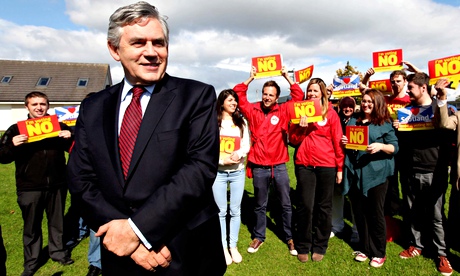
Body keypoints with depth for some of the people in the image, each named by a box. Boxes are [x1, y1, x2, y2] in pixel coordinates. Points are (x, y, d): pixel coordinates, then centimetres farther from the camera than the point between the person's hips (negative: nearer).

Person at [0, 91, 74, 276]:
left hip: (57, 185, 1)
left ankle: (58, 252, 31)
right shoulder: (16, 130, 3)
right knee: (31, 226, 10)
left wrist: (70, 138, -12)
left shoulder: (59, 126, 7)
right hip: (29, 187, -1)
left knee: (57, 222, 14)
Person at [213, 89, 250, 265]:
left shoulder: (241, 122, 7)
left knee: (235, 210, 10)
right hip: (218, 171, -2)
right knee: (221, 211, 7)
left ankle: (233, 246, 25)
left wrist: (239, 153, -18)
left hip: (238, 171, 3)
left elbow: (246, 145, 2)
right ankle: (223, 248, 21)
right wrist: (223, 159, -17)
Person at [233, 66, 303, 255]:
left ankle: (289, 237, 28)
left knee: (286, 204, 11)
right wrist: (251, 78, -5)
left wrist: (287, 77, -6)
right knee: (260, 205, 15)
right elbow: (238, 94, 1)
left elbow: (298, 96, -2)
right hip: (259, 167, 0)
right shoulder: (253, 110, 2)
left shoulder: (283, 111, 1)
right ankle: (258, 236, 32)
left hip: (279, 166, 0)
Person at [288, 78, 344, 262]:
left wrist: (340, 167, -1)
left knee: (324, 206, 9)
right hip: (304, 164, 1)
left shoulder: (330, 113, 3)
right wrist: (301, 128, -13)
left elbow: (337, 141, 1)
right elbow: (292, 140, 6)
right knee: (305, 205, 2)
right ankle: (303, 247, 19)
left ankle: (319, 247, 24)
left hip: (326, 165, -1)